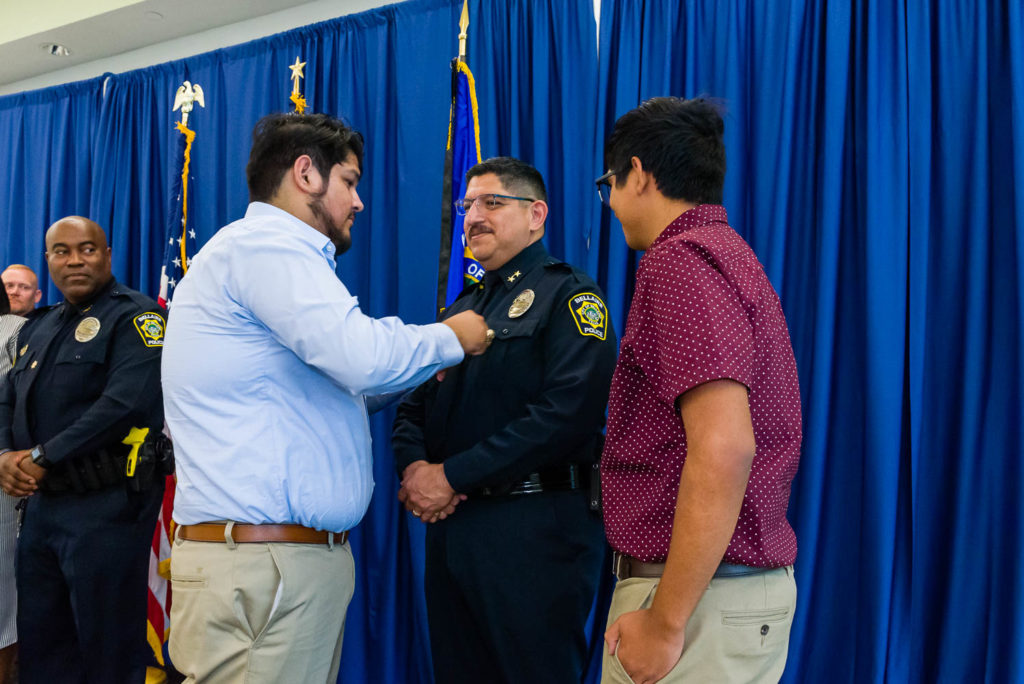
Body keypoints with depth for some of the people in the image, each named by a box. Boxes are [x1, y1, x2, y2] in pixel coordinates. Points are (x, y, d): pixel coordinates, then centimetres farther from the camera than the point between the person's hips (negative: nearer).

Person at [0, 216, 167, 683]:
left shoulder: (133, 317, -8)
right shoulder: (38, 328, 17)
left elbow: (128, 403, -21)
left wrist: (42, 457, -16)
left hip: (106, 504, -7)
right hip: (42, 503, 8)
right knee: (38, 645, 16)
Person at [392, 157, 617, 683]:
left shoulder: (568, 295, -6)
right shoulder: (461, 309, 19)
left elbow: (567, 411, -20)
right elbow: (413, 407, 19)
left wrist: (452, 475, -18)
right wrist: (414, 467, -4)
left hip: (534, 529, -7)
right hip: (449, 525, 7)